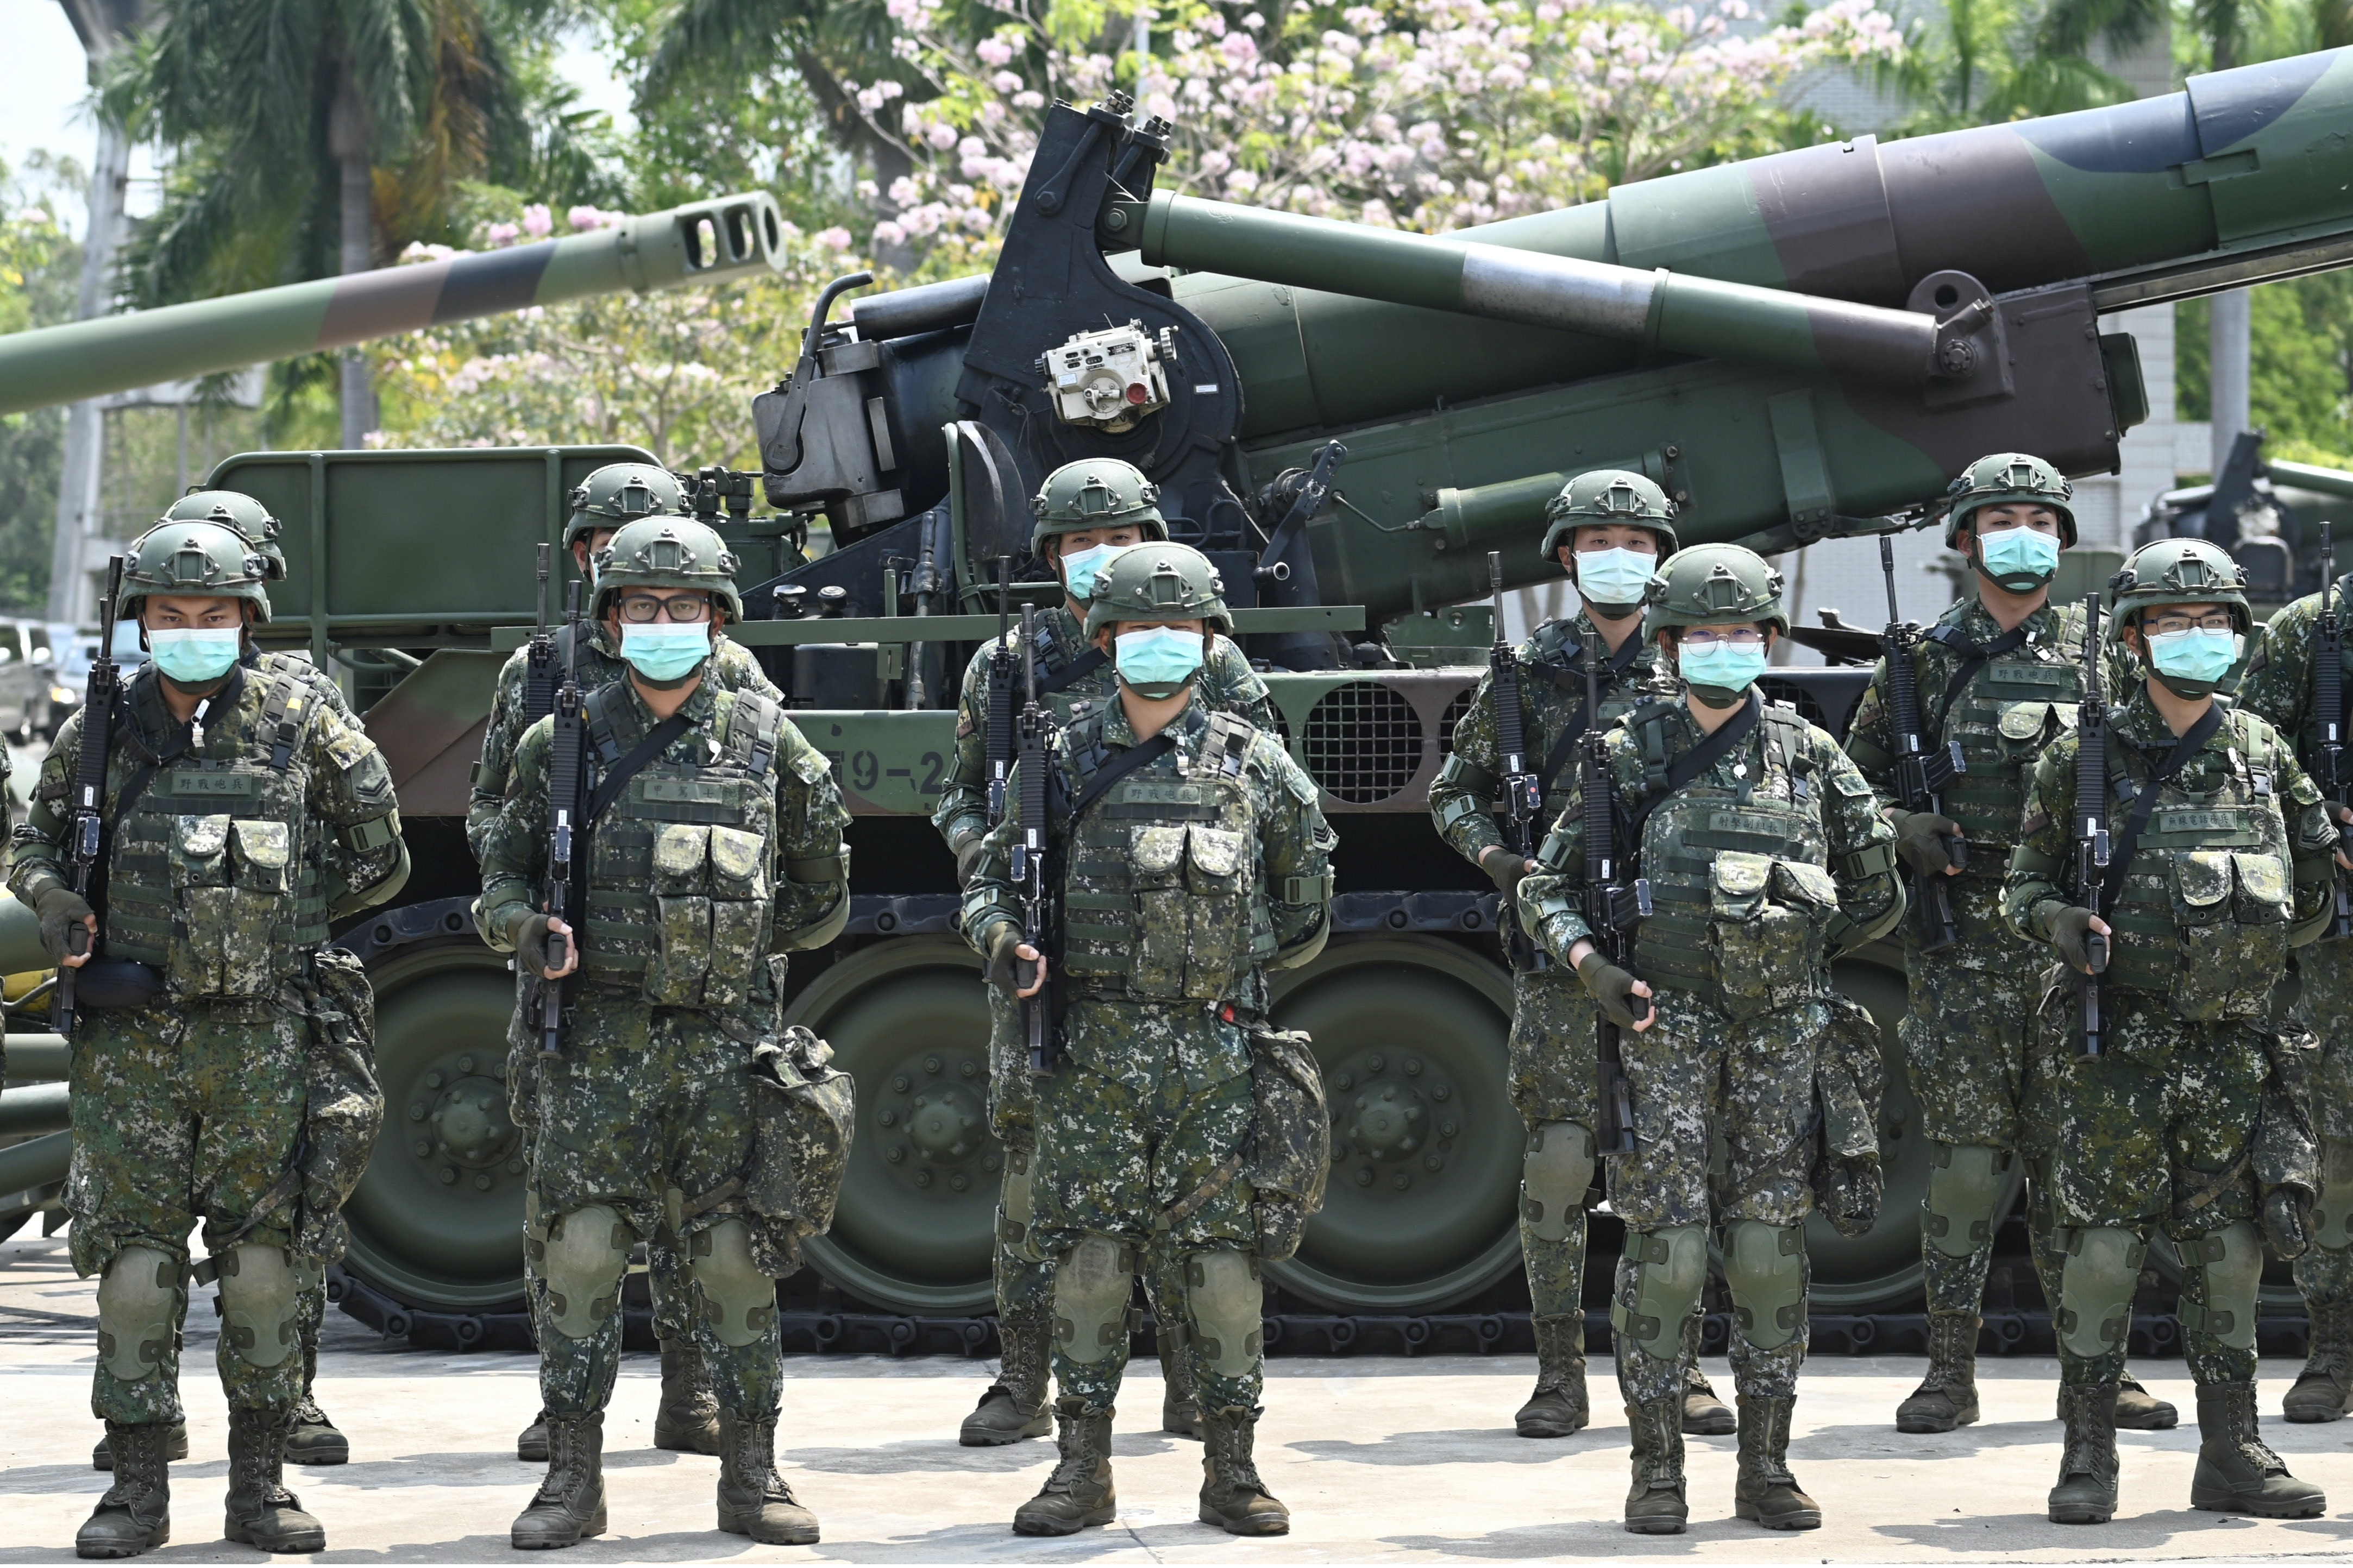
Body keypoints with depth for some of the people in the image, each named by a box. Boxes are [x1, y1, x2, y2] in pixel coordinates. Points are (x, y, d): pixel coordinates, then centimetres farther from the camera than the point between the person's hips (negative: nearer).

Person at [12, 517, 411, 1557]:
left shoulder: (299, 720, 1)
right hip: (131, 1040, 1)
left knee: (265, 1263, 3)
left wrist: (289, 911, 10)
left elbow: (379, 851, 13)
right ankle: (139, 1489, 8)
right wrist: (58, 906, -2)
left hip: (262, 1034, -1)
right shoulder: (101, 732, 4)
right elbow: (33, 839, 17)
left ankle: (260, 1482, 13)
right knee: (135, 1260, 0)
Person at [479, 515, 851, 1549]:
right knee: (579, 1251, -4)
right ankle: (573, 1477, 4)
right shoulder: (562, 742, 5)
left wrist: (750, 940, 6)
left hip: (729, 1044, 0)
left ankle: (751, 1474, 12)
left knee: (736, 1259, 3)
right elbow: (502, 872, 10)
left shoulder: (766, 742, 6)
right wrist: (530, 931, -9)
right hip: (599, 1039, 0)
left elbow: (822, 892, 16)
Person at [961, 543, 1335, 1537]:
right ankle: (1084, 1470, 7)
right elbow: (993, 877, 10)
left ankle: (1231, 1468, 9)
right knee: (1089, 1259, 0)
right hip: (1096, 1048, 0)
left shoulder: (1252, 764, 6)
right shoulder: (1066, 762, 6)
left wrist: (1246, 964, 12)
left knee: (1225, 1258, 0)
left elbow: (1307, 902, 18)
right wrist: (1005, 944, -9)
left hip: (1216, 1048, 0)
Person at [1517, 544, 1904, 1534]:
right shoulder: (1631, 757, 2)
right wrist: (1591, 965, -11)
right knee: (1665, 1239, -5)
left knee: (1771, 1239, 3)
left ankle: (1765, 1467, 10)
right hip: (1667, 1028, -2)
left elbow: (1877, 894, 16)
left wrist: (1798, 952, 13)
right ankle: (1657, 1469, 2)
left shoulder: (1808, 757, 6)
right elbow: (1547, 886, 4)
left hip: (1782, 1032, 2)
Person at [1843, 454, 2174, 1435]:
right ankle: (1951, 1371, 4)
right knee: (1965, 1156, -2)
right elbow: (1855, 781, 12)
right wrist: (1905, 832, -7)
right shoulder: (1924, 660, 8)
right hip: (1963, 941, -1)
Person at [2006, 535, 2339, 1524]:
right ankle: (2088, 1459, 2)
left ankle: (2231, 1455, 14)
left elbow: (2309, 903, 17)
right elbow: (2026, 885, 3)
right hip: (2120, 1046, -4)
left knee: (2231, 1250, 6)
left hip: (2233, 1045, 4)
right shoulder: (2087, 758, 0)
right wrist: (2060, 923, -17)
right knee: (2103, 1249, -5)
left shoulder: (2264, 755, 10)